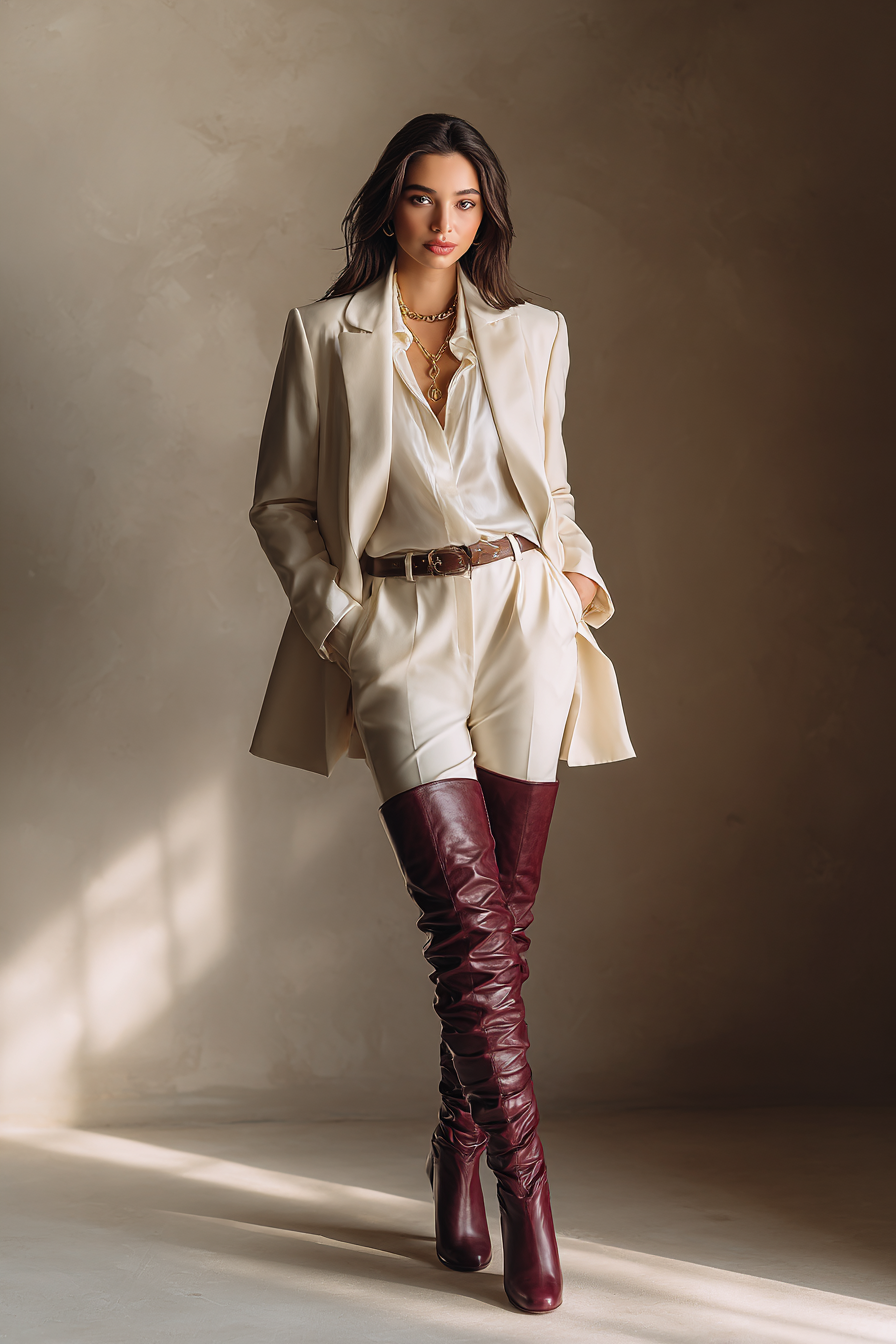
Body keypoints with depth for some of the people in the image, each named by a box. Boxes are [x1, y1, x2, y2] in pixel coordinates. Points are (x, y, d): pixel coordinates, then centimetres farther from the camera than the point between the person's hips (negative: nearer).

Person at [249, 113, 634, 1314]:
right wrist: (335, 616, -3)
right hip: (398, 634, -2)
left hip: (521, 625, 3)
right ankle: (525, 1185, -7)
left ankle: (461, 1153, 19)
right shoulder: (324, 335, 6)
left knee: (506, 910, 2)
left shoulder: (533, 336, 12)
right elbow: (280, 502, 7)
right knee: (468, 911, -13)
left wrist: (576, 569, 7)